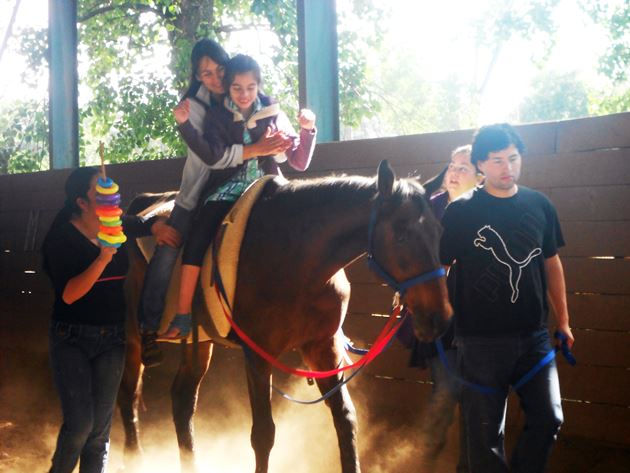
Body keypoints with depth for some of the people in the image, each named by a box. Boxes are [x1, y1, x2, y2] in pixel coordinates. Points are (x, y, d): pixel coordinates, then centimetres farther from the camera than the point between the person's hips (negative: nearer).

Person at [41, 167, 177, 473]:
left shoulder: (120, 227, 1)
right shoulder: (62, 238, -12)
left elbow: (151, 221, 20)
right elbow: (69, 295, -22)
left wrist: (157, 227, -4)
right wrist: (104, 258, -32)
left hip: (112, 338, 4)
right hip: (72, 338, -4)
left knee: (101, 426, 7)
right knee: (80, 424, -9)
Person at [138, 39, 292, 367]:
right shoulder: (193, 105, -10)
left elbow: (282, 152, -1)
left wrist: (275, 141, -23)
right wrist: (258, 149, -32)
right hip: (198, 194, -2)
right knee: (166, 255, -8)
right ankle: (148, 328, 4)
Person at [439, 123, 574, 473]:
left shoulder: (539, 205, 3)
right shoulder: (460, 212, -7)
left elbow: (551, 264, 12)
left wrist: (563, 320, 14)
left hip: (533, 336, 3)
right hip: (479, 339, -3)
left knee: (548, 420, 4)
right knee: (485, 432, 7)